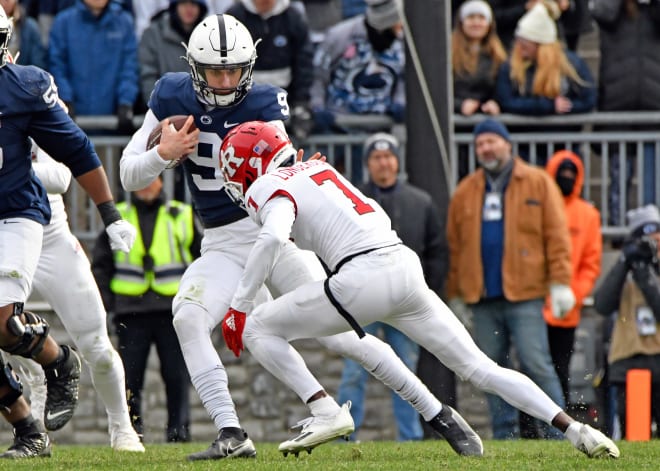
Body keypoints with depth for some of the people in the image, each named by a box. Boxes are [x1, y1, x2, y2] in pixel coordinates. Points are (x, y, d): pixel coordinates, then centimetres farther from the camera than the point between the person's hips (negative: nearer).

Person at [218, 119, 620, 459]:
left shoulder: (270, 187, 2)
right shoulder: (316, 168, 25)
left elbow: (272, 238, -18)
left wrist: (239, 306, -14)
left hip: (362, 279, -8)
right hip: (407, 265, 8)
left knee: (256, 330, 6)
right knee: (481, 369, 12)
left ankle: (325, 413, -5)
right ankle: (573, 428, 1)